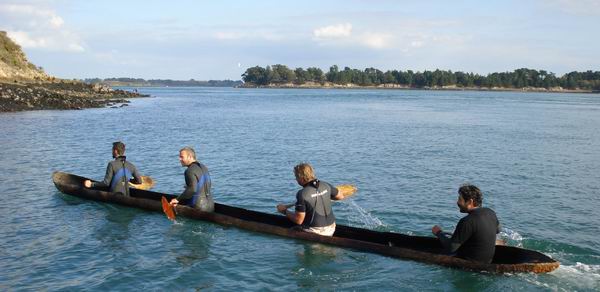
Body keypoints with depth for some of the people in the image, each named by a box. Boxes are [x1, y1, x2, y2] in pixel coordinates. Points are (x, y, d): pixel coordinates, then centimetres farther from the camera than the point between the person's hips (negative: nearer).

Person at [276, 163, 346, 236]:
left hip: (314, 232, -6)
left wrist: (284, 211, -2)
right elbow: (341, 196, 15)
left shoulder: (302, 194, -20)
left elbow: (299, 220, -17)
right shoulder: (325, 185, -3)